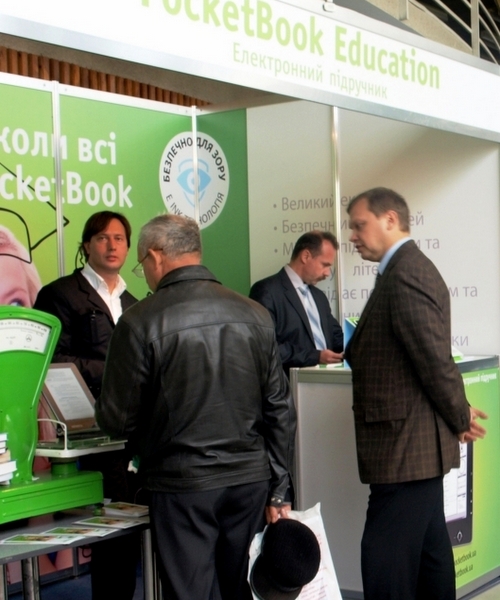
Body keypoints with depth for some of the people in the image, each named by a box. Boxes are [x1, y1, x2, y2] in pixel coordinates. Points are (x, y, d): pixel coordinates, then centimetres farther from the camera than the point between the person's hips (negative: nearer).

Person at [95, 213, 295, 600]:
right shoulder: (255, 315, 1)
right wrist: (279, 491, 11)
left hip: (183, 484, -4)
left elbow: (117, 420, -7)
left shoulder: (141, 321, -11)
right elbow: (280, 410, 4)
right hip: (250, 480, 4)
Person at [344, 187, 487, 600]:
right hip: (419, 442, 11)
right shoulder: (410, 268, 14)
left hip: (406, 444, -11)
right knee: (429, 551, 18)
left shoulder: (405, 274, -18)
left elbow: (435, 357, -21)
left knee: (386, 559, -8)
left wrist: (460, 417, -10)